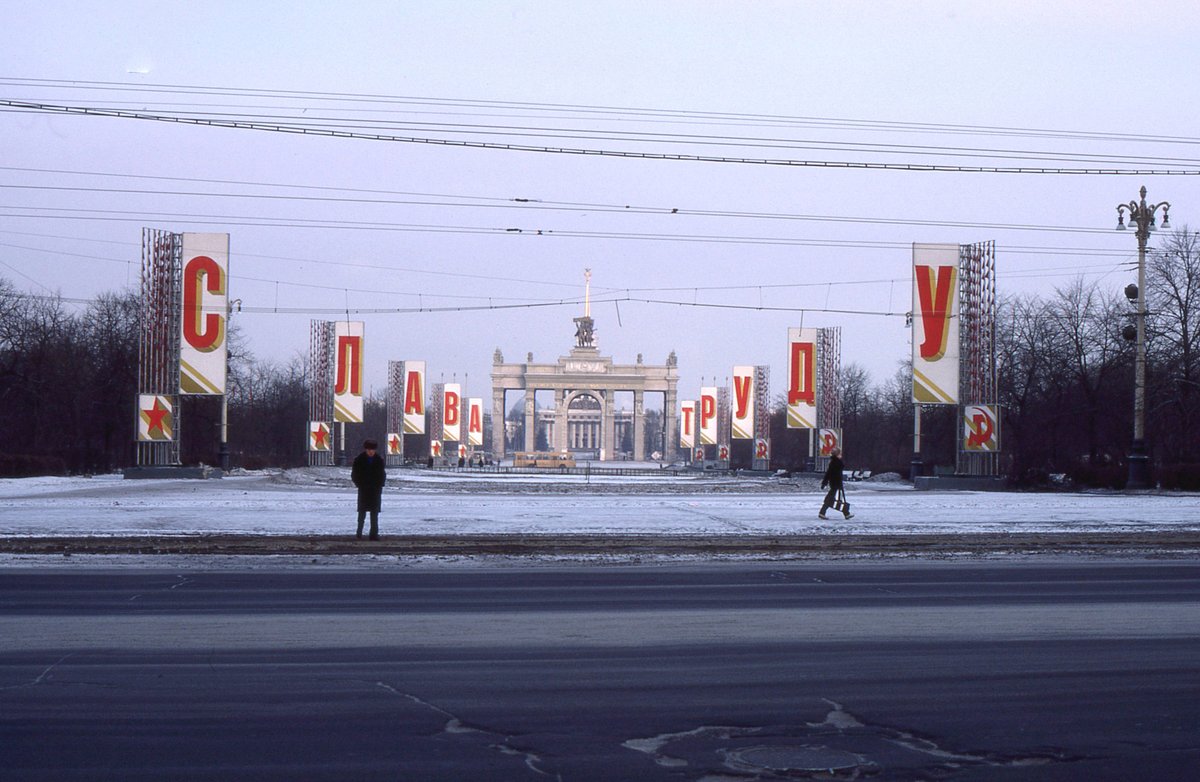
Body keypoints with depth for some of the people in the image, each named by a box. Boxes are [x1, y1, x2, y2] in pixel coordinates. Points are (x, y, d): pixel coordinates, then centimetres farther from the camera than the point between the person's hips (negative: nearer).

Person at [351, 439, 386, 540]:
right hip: (363, 490, -2)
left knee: (375, 513, 1)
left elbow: (382, 474, 12)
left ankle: (374, 534, 3)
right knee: (362, 512, -1)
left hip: (376, 490, 2)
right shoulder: (359, 460, -1)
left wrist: (380, 485, 1)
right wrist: (360, 485, -4)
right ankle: (359, 532, 7)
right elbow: (354, 475, 4)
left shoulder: (379, 460, 5)